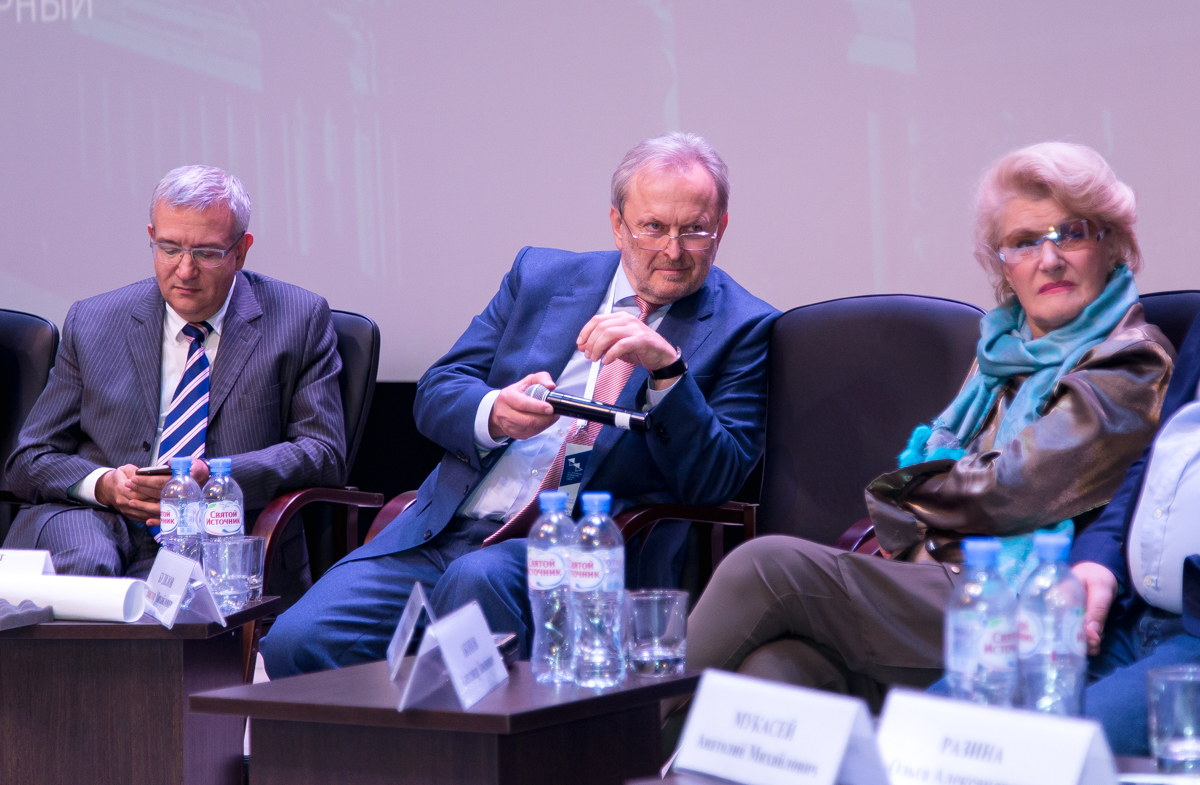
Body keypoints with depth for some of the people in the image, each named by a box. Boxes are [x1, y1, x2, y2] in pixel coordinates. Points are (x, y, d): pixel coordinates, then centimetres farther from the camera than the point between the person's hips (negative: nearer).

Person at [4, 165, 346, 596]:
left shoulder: (300, 320, 7)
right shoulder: (92, 322, 13)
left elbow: (324, 453, 1)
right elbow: (30, 459, 13)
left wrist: (212, 479, -15)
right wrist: (103, 485, -10)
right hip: (102, 525, 0)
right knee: (87, 561, -35)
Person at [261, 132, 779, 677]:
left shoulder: (741, 327, 5)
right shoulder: (540, 275, 15)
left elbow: (717, 483, -5)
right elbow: (435, 394, 10)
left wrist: (667, 368, -19)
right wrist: (494, 413, -13)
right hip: (448, 527, 4)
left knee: (480, 579, -37)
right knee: (296, 641, -19)